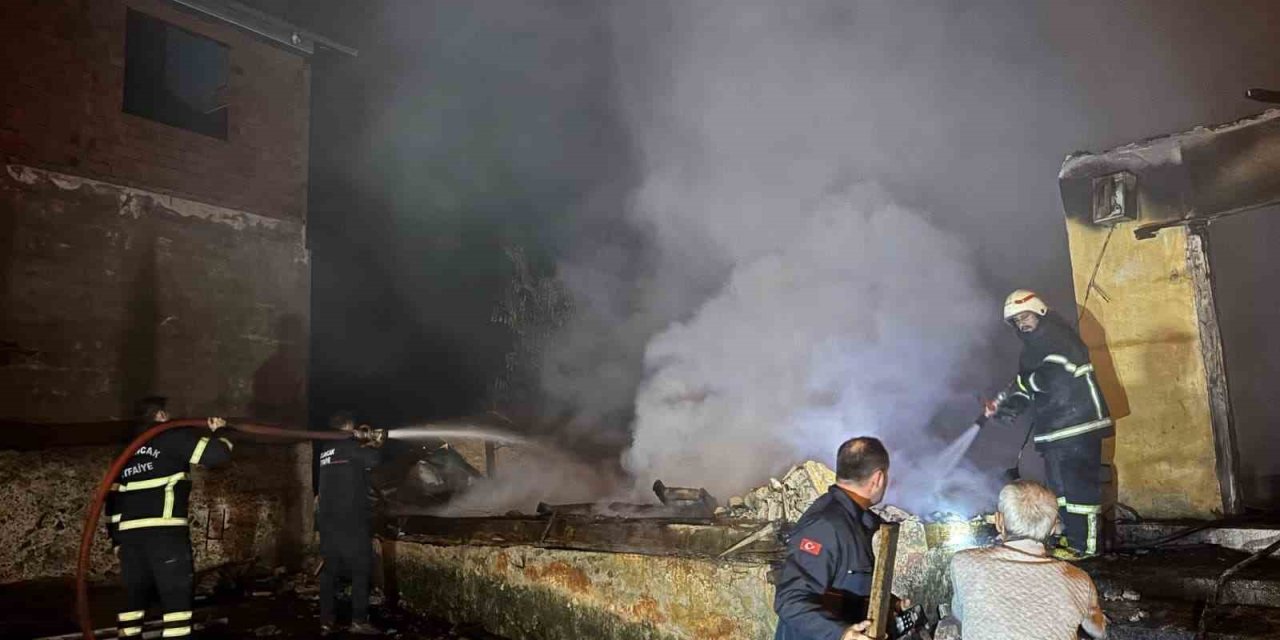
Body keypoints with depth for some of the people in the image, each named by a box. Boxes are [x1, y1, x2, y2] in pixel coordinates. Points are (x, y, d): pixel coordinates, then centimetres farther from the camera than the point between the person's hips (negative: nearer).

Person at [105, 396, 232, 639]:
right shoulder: (173, 437, 3)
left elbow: (112, 497, 22)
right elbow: (217, 453, -8)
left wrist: (116, 539, 25)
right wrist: (219, 432, 13)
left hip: (129, 533, 7)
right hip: (165, 530, -6)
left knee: (134, 597, 13)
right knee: (177, 596, -4)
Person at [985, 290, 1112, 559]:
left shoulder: (1059, 339, -8)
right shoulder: (1031, 351, 20)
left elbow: (1053, 375, -24)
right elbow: (1027, 395, 18)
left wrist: (1017, 385, -16)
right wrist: (1004, 407, 2)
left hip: (1078, 425, -10)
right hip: (1054, 430, 10)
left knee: (1078, 485, -8)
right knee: (1060, 485, 16)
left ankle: (1084, 545, -1)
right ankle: (1072, 536, 27)